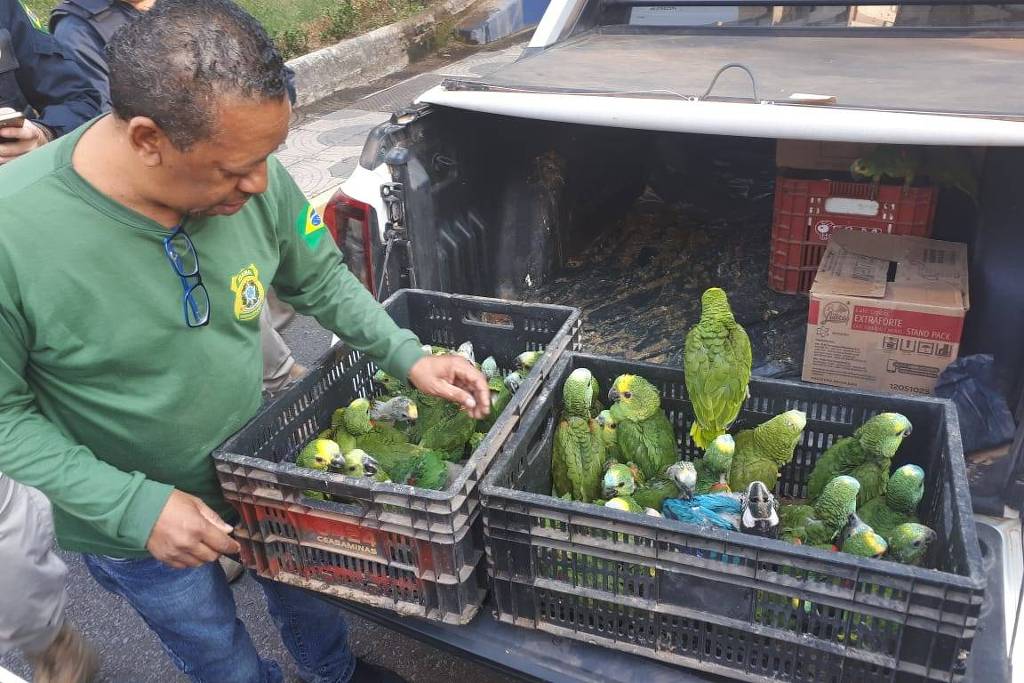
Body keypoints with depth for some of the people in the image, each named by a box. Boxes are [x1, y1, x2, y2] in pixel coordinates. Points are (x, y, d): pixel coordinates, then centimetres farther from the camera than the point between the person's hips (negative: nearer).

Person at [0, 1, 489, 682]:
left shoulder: (254, 180, -21)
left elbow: (321, 279, -2)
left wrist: (407, 357, -10)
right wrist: (133, 507, -26)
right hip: (131, 523, -3)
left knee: (310, 597, 29)